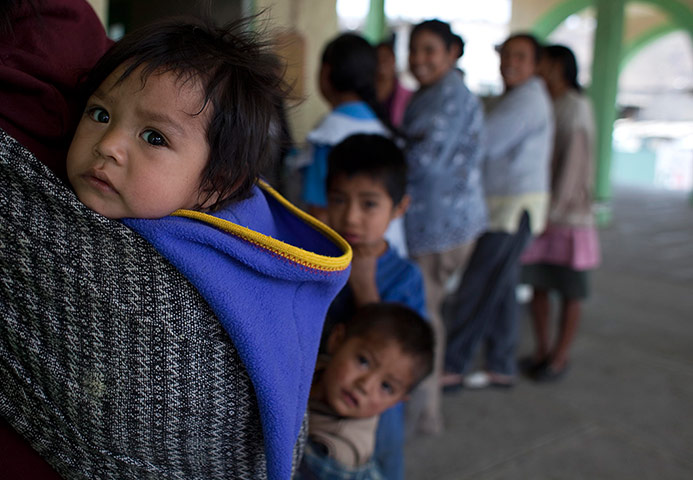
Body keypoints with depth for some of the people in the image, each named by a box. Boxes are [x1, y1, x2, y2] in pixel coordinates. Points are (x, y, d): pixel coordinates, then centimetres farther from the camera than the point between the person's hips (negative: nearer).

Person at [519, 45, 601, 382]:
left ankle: (560, 357, 17)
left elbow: (574, 165, -14)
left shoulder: (576, 107, -10)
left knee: (569, 292, 5)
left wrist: (553, 212, -15)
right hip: (538, 211, 7)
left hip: (568, 215, -7)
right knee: (537, 284, 10)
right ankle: (541, 350, 24)